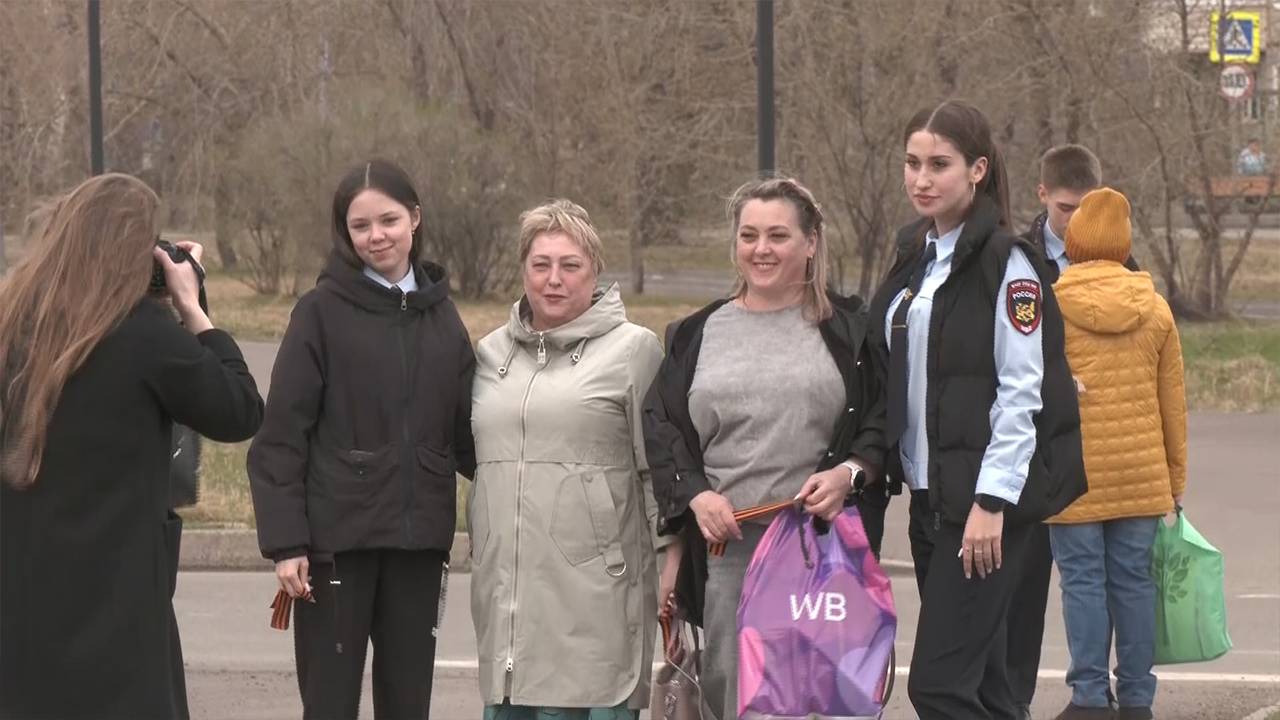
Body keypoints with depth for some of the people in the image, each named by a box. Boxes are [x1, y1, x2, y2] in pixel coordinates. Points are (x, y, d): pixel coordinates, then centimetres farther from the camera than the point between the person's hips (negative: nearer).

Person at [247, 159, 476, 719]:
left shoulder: (440, 313, 9)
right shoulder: (323, 311, -4)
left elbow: (467, 431, 12)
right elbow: (281, 436, -6)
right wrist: (285, 541, -12)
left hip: (418, 542, 4)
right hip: (338, 539, -4)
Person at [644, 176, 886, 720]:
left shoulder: (849, 329, 7)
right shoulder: (697, 335, 14)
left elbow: (887, 420, 4)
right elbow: (658, 428, 12)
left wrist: (849, 472, -13)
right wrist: (695, 495, -3)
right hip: (726, 546, 2)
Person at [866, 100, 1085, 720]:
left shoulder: (1006, 262, -11)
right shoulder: (915, 256, 14)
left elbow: (1021, 392, -15)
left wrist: (992, 500, -20)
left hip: (985, 495, -8)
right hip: (929, 494, 8)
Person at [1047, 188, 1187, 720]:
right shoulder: (1154, 308, 5)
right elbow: (1173, 403, 10)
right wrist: (1175, 478, 18)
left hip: (1074, 475, -3)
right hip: (1142, 474, 3)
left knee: (1083, 582, 1)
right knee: (1133, 581, 8)